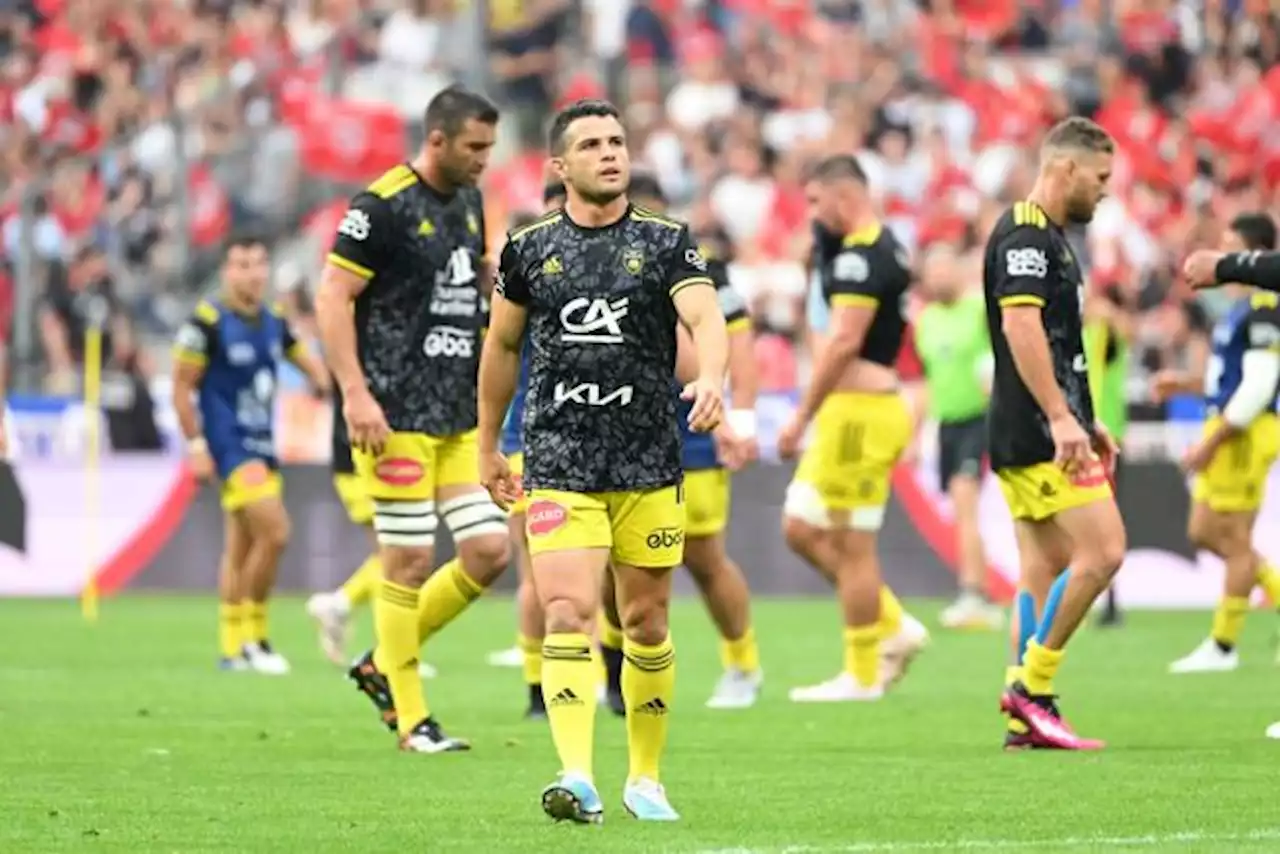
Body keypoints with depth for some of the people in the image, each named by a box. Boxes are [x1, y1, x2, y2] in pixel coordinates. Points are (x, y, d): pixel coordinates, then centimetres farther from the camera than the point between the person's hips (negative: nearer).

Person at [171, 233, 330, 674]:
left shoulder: (273, 321, 8)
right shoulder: (207, 321, -12)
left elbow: (308, 363, 22)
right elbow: (182, 387, -9)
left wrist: (325, 379, 1)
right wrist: (196, 444, -14)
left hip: (262, 444, 7)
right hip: (230, 445, -7)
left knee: (242, 547, 11)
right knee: (274, 532, -18)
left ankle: (232, 647, 16)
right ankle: (252, 635, -7)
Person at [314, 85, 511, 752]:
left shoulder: (470, 203, 13)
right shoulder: (384, 205, -11)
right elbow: (332, 296, -13)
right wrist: (355, 392, -19)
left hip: (458, 416, 8)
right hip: (397, 415, -8)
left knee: (489, 550, 2)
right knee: (410, 559, -5)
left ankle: (383, 664, 18)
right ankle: (410, 719, 4)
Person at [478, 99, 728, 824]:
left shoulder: (666, 242, 2)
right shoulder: (529, 249, 7)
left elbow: (706, 317, -14)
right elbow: (502, 344, 20)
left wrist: (711, 377, -35)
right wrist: (489, 445, 23)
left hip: (650, 465, 0)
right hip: (558, 464, 0)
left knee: (646, 624, 7)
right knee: (568, 613, -15)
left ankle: (646, 778, 23)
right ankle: (578, 780, -24)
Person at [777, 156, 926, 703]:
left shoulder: (861, 257, -16)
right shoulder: (884, 249, 16)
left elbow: (843, 342, -23)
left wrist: (801, 417, -20)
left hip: (859, 410, -10)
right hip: (854, 411, 10)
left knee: (851, 545, -3)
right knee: (801, 530, 14)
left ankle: (862, 675, 4)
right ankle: (893, 627, 17)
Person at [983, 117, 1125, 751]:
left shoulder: (1049, 237, 20)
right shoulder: (1024, 236, -13)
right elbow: (1020, 325, -24)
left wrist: (1087, 422, 28)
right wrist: (1061, 418, -29)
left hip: (1047, 433, 10)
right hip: (1039, 433, -10)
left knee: (1045, 568, 8)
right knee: (1102, 552, -12)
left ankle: (1027, 717, 7)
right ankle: (1030, 685, -8)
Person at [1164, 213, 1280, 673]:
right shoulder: (1241, 306, 14)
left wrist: (1211, 442, -21)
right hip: (1226, 433, 10)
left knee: (1236, 540, -2)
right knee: (1204, 532, 13)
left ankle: (1223, 647, 4)